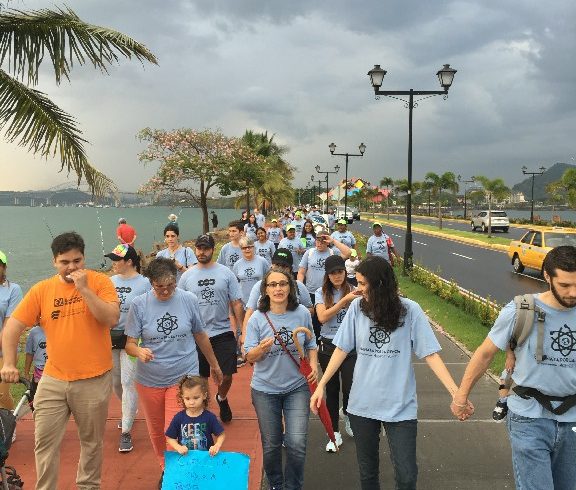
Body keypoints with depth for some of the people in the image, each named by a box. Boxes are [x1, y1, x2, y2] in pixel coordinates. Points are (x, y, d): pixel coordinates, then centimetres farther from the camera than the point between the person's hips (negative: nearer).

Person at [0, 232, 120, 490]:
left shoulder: (100, 281, -7)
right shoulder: (41, 289, -1)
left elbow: (112, 319, -18)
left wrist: (84, 288, -22)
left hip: (94, 379, -2)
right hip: (53, 379, 2)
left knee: (91, 441, 13)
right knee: (44, 442, 8)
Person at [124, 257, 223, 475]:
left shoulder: (189, 300, -4)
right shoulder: (139, 304, -7)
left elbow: (200, 335, 8)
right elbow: (130, 343, -6)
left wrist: (214, 365, 17)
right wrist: (139, 352, -29)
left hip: (184, 377, -1)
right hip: (150, 380, 1)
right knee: (157, 433, 17)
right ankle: (165, 470, 42)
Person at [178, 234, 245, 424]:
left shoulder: (226, 273, -1)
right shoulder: (187, 276, 2)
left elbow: (237, 304, 0)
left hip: (223, 333, 0)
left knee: (226, 375, 4)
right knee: (200, 378, 9)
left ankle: (222, 398, 37)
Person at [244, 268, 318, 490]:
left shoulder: (302, 313, -7)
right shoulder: (257, 319, -11)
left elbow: (311, 344, 8)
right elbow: (249, 357, -8)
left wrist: (313, 364, -8)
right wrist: (261, 349, -29)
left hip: (297, 387, 0)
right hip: (265, 390, 0)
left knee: (297, 444, -5)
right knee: (271, 445, 14)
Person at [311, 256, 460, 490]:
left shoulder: (410, 310, -11)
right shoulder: (357, 307, -5)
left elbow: (430, 353, -9)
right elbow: (342, 349, 0)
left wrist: (456, 392, -19)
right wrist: (321, 385, -4)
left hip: (400, 406, -2)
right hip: (362, 404, 2)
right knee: (367, 470, 17)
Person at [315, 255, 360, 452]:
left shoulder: (353, 291, -1)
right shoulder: (322, 293, -1)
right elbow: (322, 317, -17)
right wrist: (345, 300, -23)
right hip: (328, 346, 1)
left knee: (350, 388, -3)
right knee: (332, 390, 9)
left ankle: (347, 414, 32)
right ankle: (335, 433, 23)